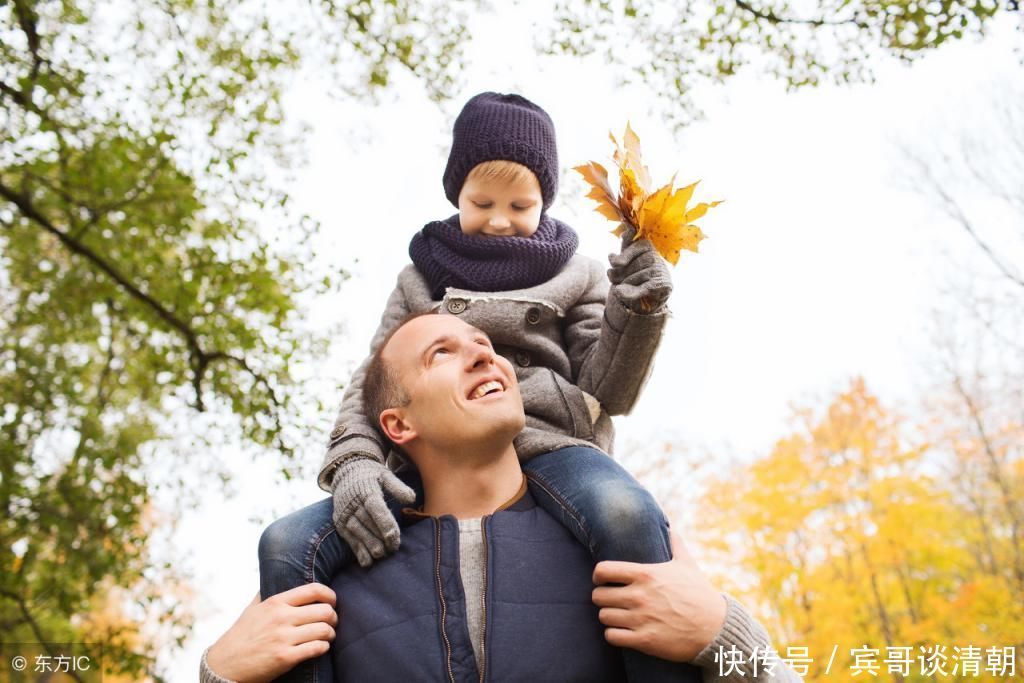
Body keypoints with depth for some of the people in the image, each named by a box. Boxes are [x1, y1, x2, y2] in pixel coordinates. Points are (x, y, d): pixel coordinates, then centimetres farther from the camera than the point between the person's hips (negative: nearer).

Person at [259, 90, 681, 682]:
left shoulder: (575, 275, 16)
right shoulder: (421, 280, 22)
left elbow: (607, 392, 7)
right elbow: (371, 382, 14)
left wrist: (636, 310, -12)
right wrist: (353, 462, -7)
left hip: (544, 441, -2)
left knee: (627, 517, -37)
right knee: (289, 547, -20)